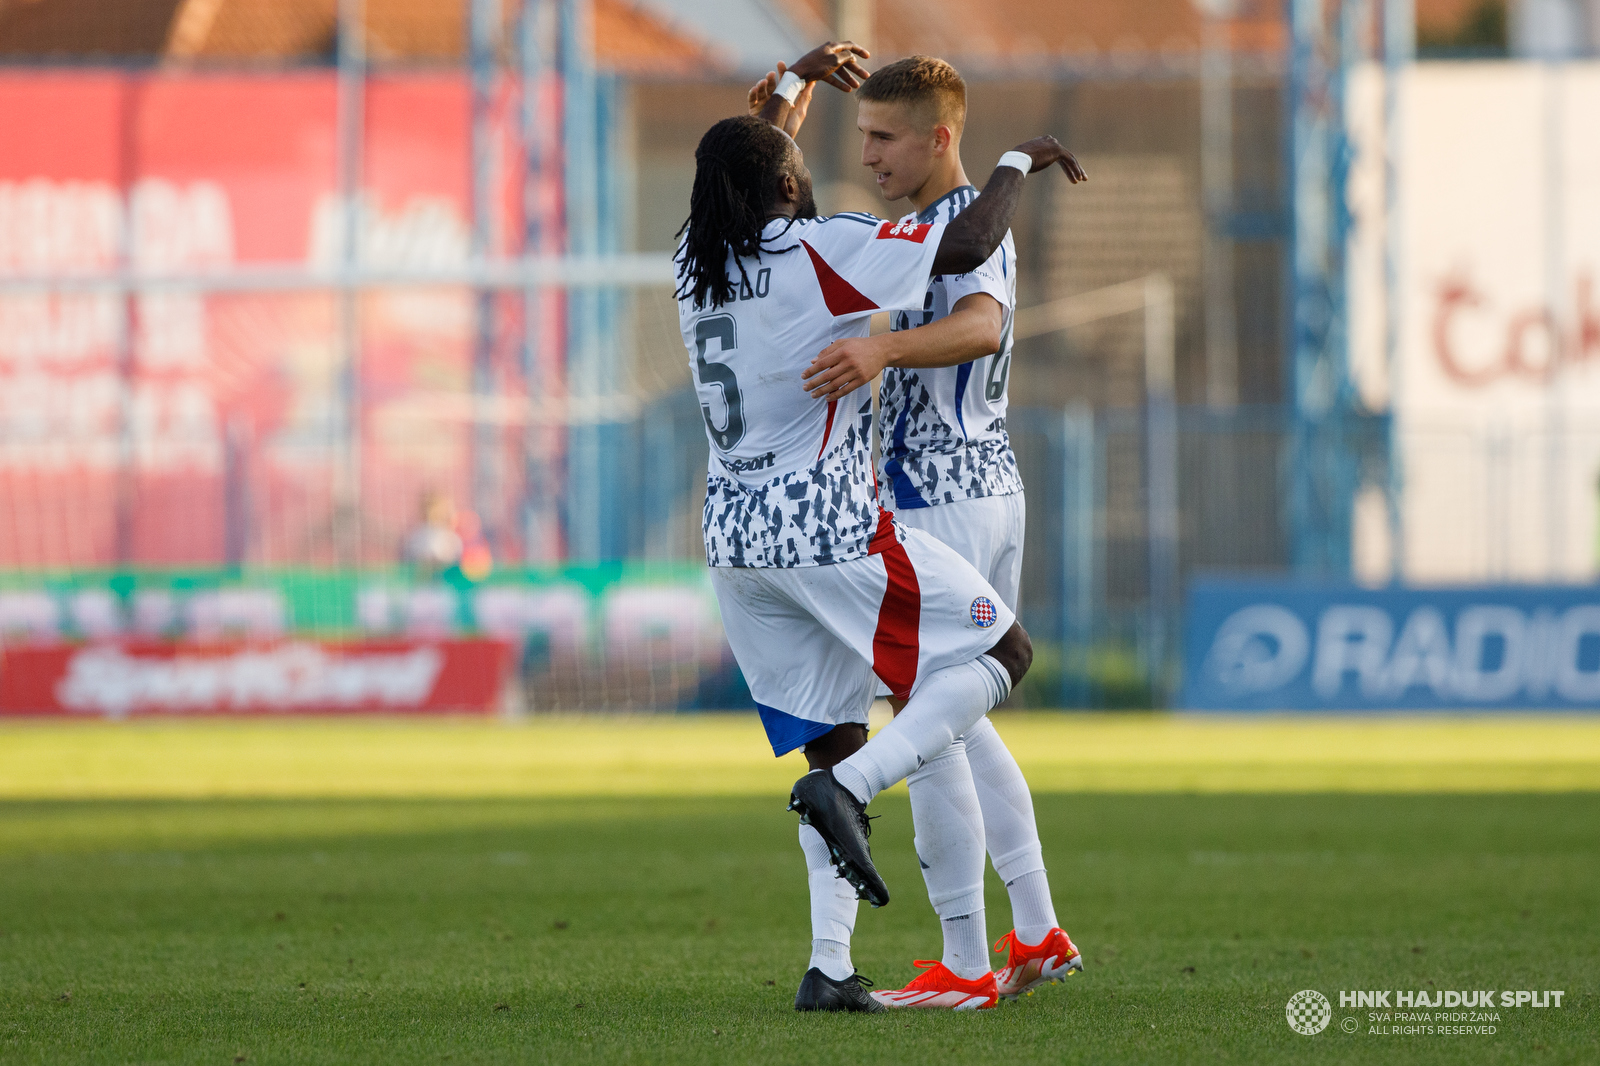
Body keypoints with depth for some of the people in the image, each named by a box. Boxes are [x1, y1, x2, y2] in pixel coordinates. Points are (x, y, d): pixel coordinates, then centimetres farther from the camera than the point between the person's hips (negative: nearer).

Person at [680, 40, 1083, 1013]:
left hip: (738, 534, 8)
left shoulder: (698, 261, 9)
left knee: (838, 743, 12)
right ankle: (845, 787, -15)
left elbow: (736, 173, 32)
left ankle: (830, 968, 4)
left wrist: (797, 81, 44)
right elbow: (968, 247, -14)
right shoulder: (819, 250, -12)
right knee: (1004, 651, 3)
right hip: (828, 526, -7)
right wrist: (1017, 164, 4)